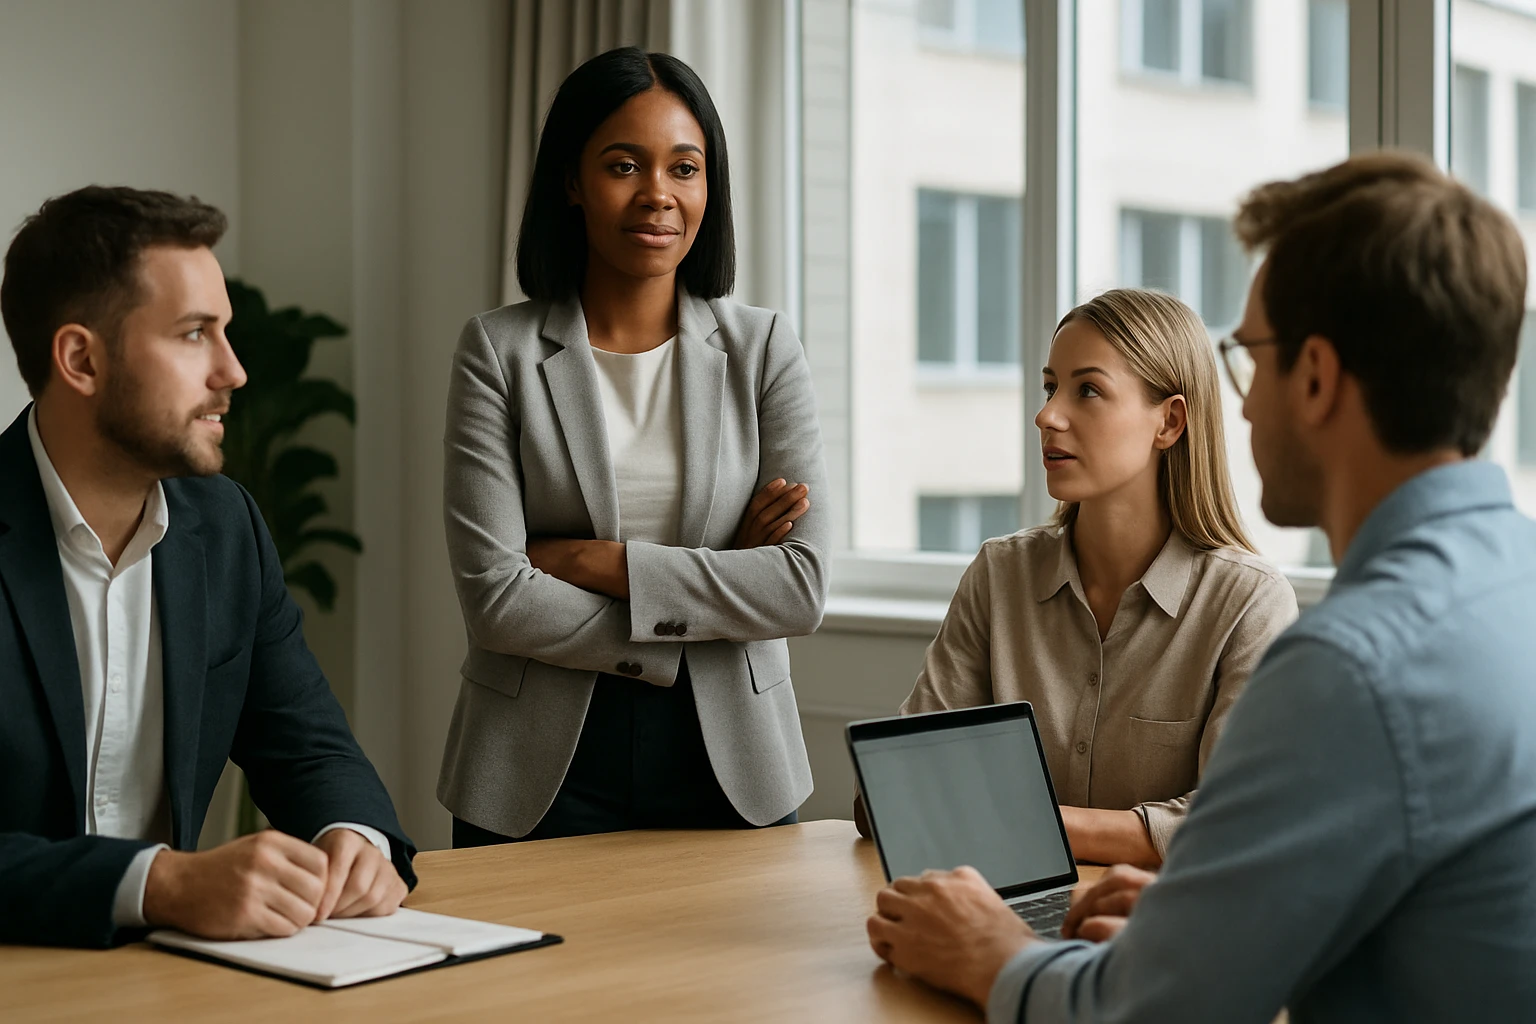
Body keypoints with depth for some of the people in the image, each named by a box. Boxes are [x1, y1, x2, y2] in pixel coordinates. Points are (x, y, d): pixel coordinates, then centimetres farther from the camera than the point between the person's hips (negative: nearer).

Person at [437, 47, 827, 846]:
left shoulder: (762, 349, 3)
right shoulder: (499, 351, -2)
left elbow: (802, 588, -8)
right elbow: (494, 599, -12)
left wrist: (598, 562, -14)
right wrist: (714, 583, -12)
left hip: (728, 763, 2)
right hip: (543, 768, -1)